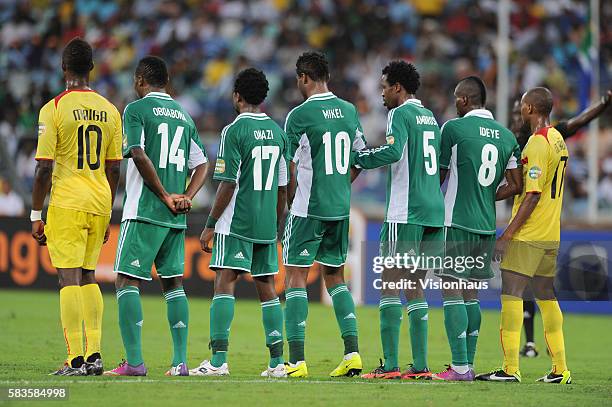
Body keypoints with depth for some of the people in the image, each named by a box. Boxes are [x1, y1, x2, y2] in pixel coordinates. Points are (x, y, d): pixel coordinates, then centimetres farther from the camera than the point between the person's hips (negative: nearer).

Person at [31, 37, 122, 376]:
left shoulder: (53, 109, -8)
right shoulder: (109, 111, 8)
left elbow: (44, 168, -10)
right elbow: (114, 169, 11)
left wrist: (36, 215, -3)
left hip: (67, 204, -5)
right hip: (99, 203, 5)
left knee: (69, 278, -5)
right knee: (88, 277, 15)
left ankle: (76, 360, -9)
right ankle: (94, 356, 10)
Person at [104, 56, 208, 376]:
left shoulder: (136, 110, -4)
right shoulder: (183, 116, 16)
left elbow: (139, 155, -16)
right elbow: (201, 165, 13)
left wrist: (164, 195, -10)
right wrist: (185, 197, 2)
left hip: (143, 211, -6)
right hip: (175, 218, 6)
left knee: (127, 281, -4)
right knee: (173, 283, 12)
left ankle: (134, 362, -13)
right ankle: (180, 361, 7)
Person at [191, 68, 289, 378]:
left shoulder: (234, 131, -9)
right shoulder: (278, 132, 11)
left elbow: (228, 184, -13)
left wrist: (210, 225, -7)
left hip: (236, 224, -6)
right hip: (267, 225, 6)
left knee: (224, 283, -8)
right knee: (267, 289, 10)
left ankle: (218, 360, -17)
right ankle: (277, 362, 9)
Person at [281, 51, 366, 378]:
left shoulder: (300, 115, -11)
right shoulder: (349, 111, 7)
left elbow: (290, 168, -8)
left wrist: (291, 201, 8)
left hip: (308, 210, -6)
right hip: (340, 209, 6)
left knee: (295, 277, 0)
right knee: (335, 277, 16)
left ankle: (297, 360, -6)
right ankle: (352, 353, 7)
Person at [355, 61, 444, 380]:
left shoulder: (401, 114, -7)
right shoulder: (430, 118, 18)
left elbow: (394, 151, -24)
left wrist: (358, 157, -13)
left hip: (406, 214, -8)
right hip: (434, 212, 8)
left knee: (390, 285, -5)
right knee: (414, 288, 12)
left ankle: (390, 364, -10)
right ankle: (420, 365, 7)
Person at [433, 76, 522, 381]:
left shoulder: (454, 128, -7)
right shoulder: (506, 136, 9)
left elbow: (439, 176, -1)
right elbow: (516, 185, 9)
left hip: (456, 221, -6)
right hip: (487, 225, 6)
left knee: (452, 292, -5)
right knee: (470, 293, 13)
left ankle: (460, 367, -12)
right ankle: (468, 363, 13)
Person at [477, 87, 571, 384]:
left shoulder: (537, 143, -15)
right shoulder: (558, 140, 13)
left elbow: (533, 195, -19)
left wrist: (507, 235, -18)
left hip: (527, 236, -9)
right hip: (551, 234, 9)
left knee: (511, 293, -7)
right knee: (546, 297, 12)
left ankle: (510, 368, -12)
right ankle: (560, 370, 12)